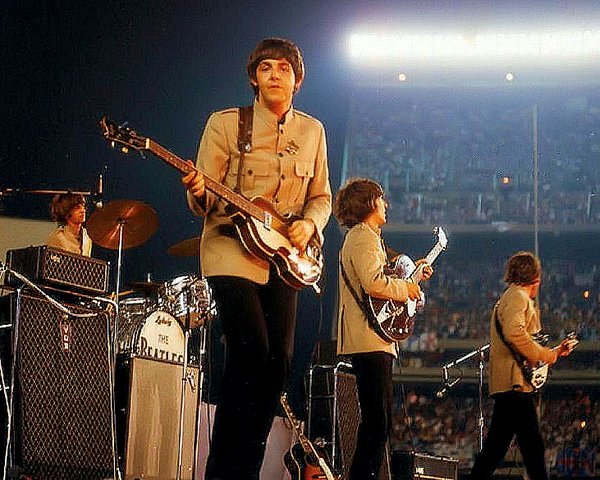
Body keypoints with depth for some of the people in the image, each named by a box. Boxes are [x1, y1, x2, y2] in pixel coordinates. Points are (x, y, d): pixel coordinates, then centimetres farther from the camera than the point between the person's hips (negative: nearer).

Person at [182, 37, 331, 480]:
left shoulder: (312, 131, 11)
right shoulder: (225, 124, -1)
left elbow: (321, 197, 17)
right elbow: (205, 204, -3)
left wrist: (309, 224, -4)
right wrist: (199, 193, -27)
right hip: (231, 248, -4)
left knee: (279, 360, -2)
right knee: (252, 347, -20)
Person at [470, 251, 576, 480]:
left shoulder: (507, 298, 27)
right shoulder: (518, 297, -5)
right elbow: (514, 333, -24)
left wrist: (554, 353, 30)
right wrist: (543, 356, -14)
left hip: (504, 384, 11)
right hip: (515, 383, -11)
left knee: (495, 447, 9)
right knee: (532, 447, -12)